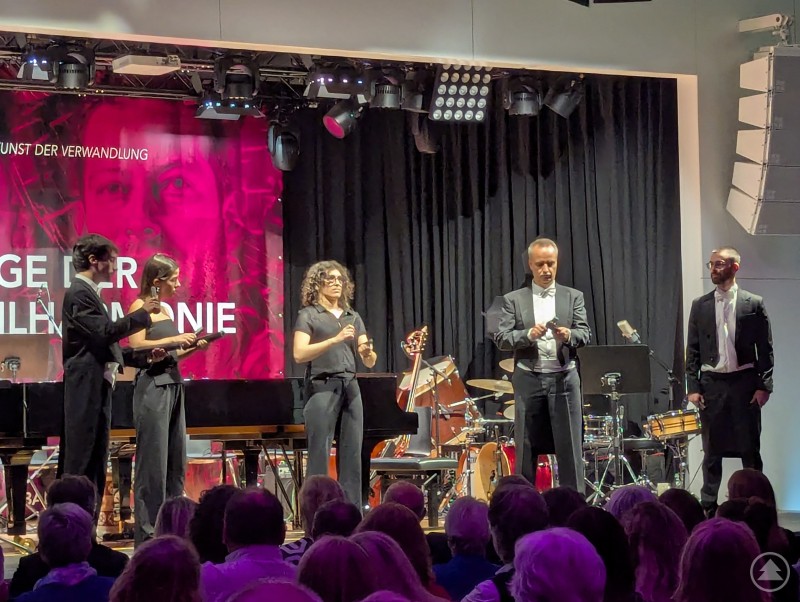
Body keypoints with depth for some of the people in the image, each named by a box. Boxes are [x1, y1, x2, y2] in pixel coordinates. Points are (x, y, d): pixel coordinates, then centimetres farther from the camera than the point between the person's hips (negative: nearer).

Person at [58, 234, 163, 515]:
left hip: (98, 390, 10)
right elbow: (106, 331, -23)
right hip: (87, 391, -10)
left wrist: (145, 356, 12)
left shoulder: (89, 293, 19)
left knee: (94, 469, 10)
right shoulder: (79, 293, -11)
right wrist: (142, 313, -14)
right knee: (80, 467, -8)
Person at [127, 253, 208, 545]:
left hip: (172, 384, 8)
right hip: (152, 386, -8)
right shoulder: (140, 307, -6)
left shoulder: (164, 309, 17)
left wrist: (191, 348, 6)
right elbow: (137, 346, -18)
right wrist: (174, 339, -17)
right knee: (153, 460, -5)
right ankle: (147, 531, 0)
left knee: (176, 460, 9)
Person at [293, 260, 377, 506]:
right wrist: (335, 339, -21)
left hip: (350, 388, 5)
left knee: (352, 457, 4)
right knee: (319, 457, -6)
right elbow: (299, 354, -13)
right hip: (322, 387, -5)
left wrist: (367, 352, -12)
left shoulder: (353, 317, 17)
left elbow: (370, 362, 12)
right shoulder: (308, 315, 2)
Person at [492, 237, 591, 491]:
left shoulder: (573, 297, 9)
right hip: (529, 381, 0)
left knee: (569, 449, 0)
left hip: (564, 379, 0)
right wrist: (528, 334, -18)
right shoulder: (514, 299, 7)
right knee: (526, 451, 4)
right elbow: (501, 339, -1)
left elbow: (585, 334, 1)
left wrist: (568, 335, -21)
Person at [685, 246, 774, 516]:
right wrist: (692, 387, 0)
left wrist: (764, 386, -6)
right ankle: (708, 508, 12)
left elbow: (765, 349, 1)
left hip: (744, 383, -2)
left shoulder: (754, 304, 1)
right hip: (711, 384, 2)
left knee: (750, 449, 3)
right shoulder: (700, 305, 7)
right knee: (712, 451, 6)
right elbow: (692, 350, 7)